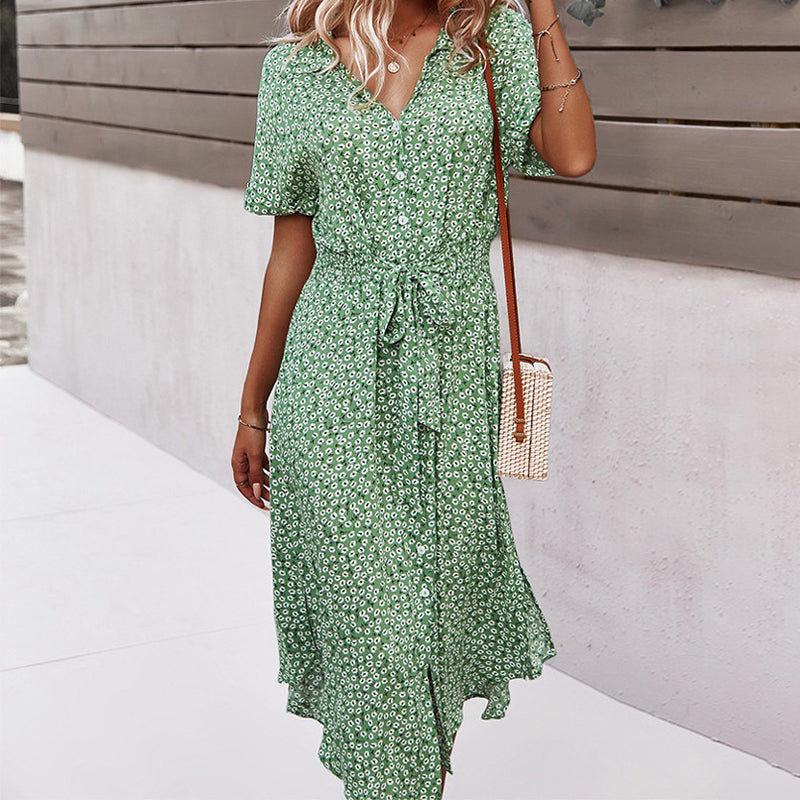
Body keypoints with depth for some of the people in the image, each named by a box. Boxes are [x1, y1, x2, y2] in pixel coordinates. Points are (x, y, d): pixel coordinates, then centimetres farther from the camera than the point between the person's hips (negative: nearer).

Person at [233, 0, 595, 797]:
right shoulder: (296, 68, 4)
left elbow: (570, 155, -13)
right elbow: (292, 249, 7)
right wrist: (253, 407, 10)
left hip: (454, 358, 1)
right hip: (335, 372, -1)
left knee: (441, 601, 11)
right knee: (365, 610, 0)